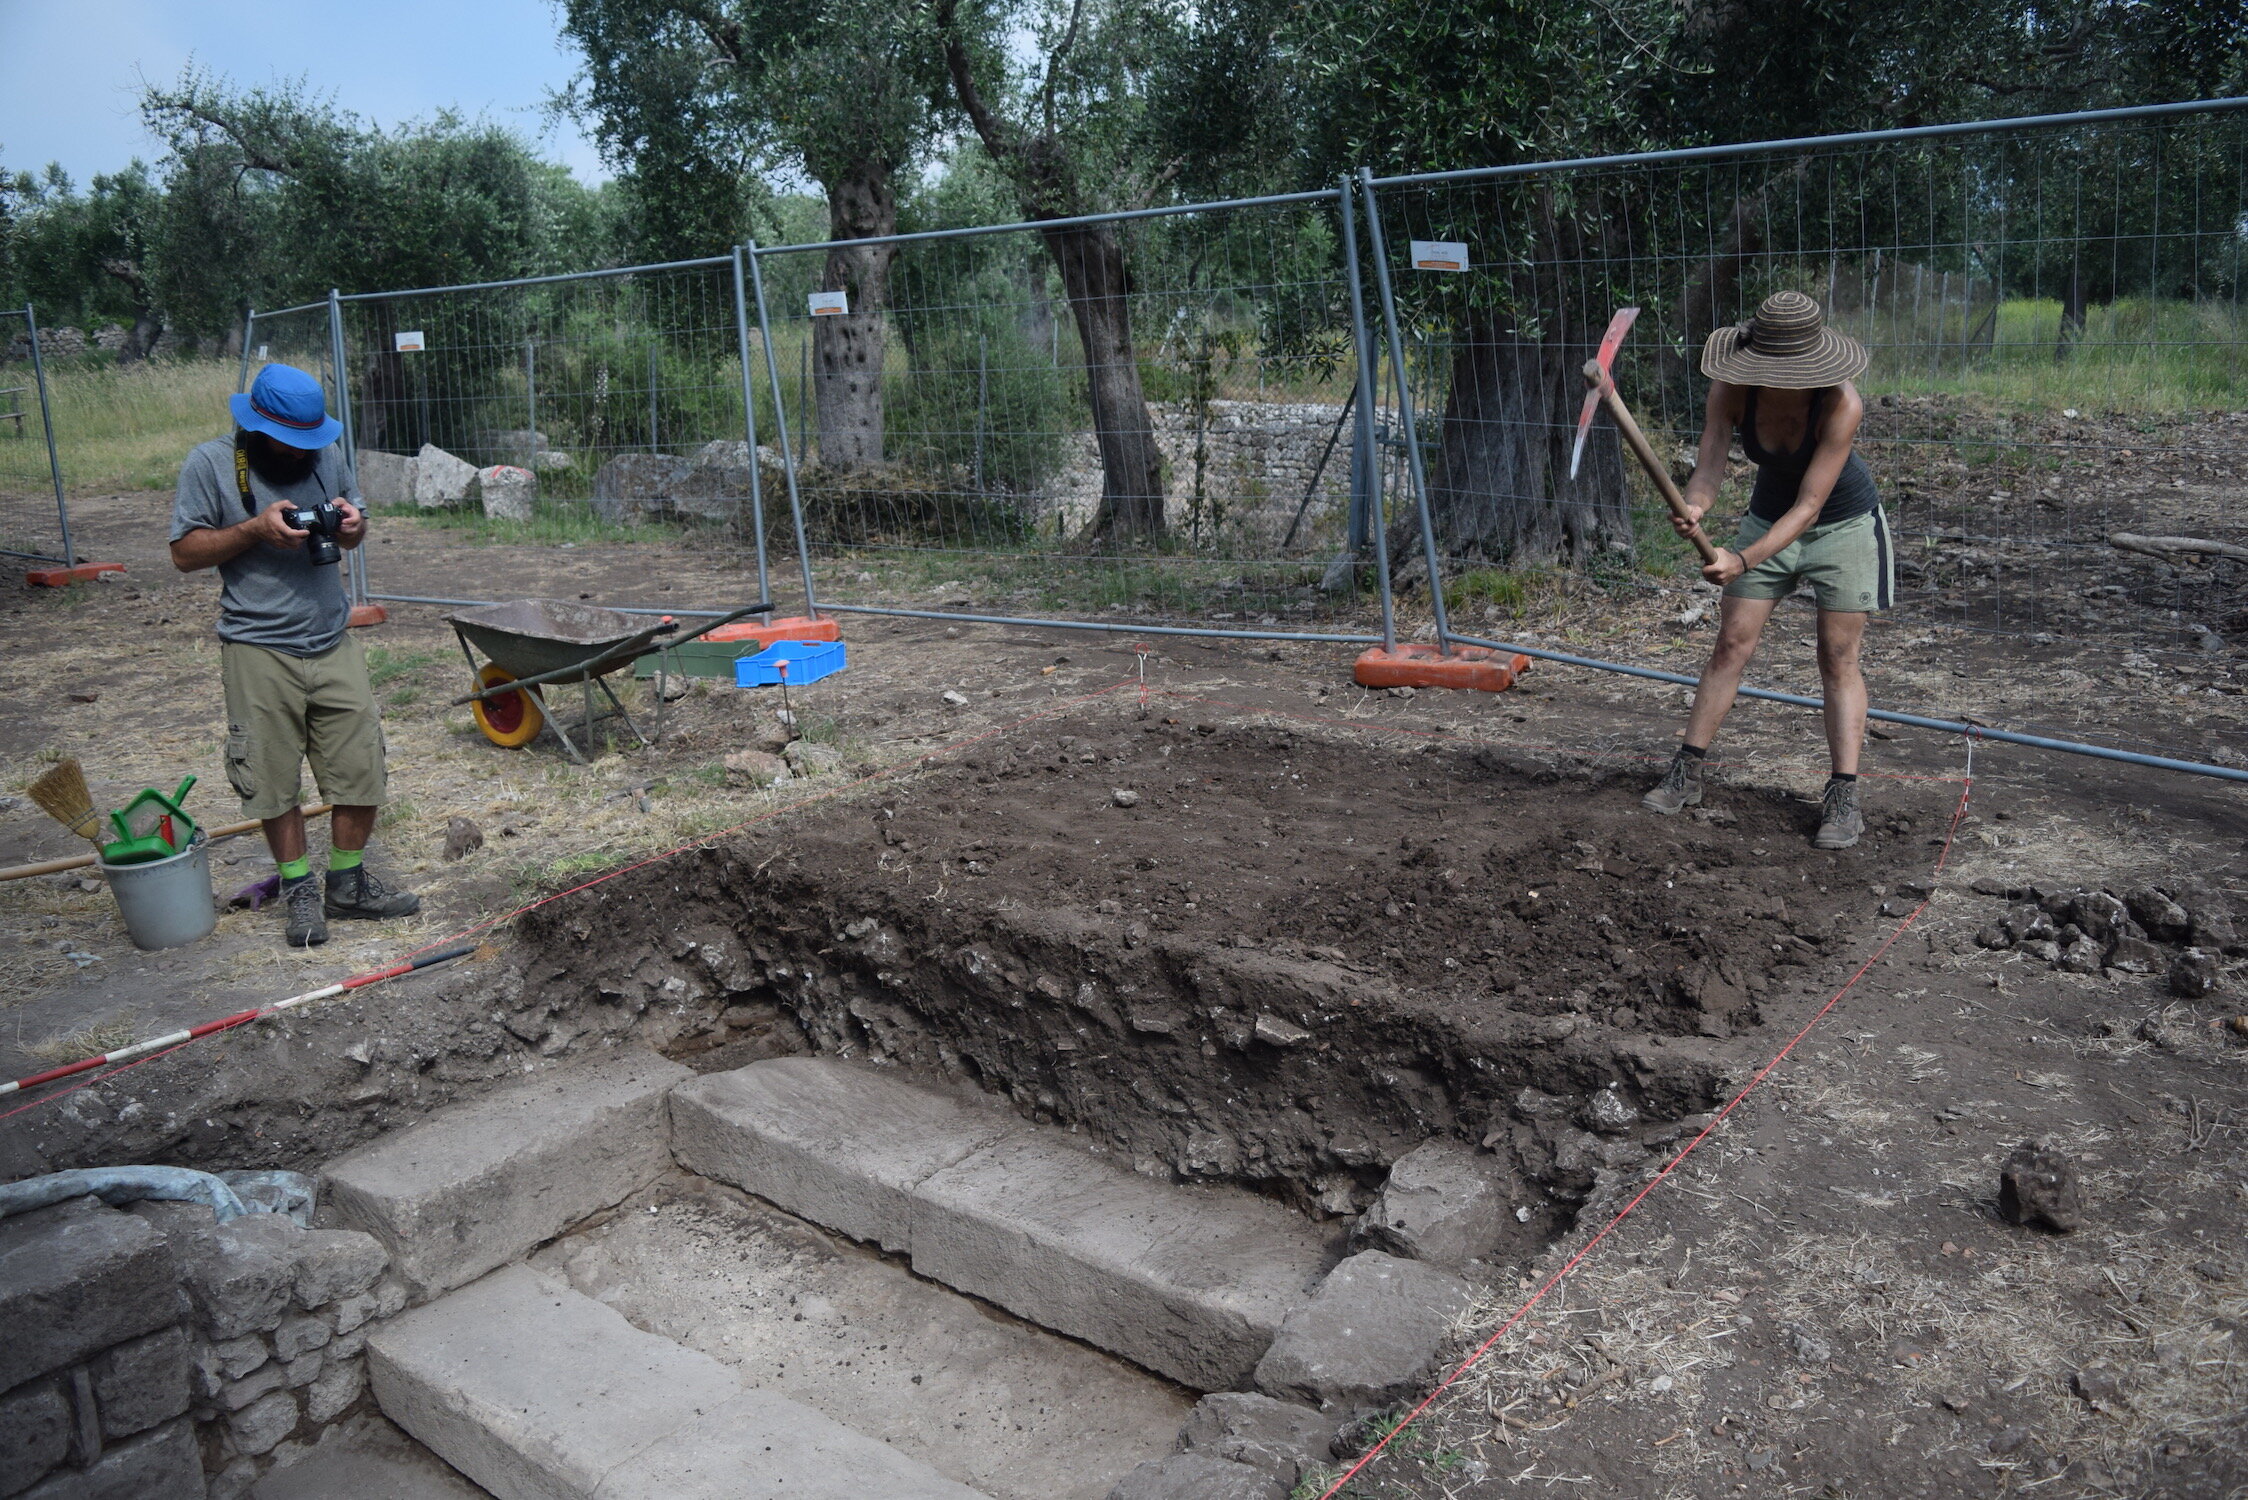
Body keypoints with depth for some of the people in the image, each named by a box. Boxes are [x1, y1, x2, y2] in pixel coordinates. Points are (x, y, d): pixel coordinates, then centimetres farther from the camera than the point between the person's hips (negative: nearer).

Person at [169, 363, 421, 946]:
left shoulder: (325, 454, 6)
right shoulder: (211, 464, -6)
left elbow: (355, 534, 18)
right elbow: (185, 552, -5)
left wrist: (352, 523, -6)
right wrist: (254, 529, -19)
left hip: (334, 642, 4)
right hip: (259, 652, -4)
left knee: (361, 770, 4)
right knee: (274, 782, 4)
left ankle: (347, 885, 20)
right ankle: (299, 890, 21)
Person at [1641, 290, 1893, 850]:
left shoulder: (1841, 404, -33)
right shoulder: (1733, 389, -23)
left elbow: (1809, 506, -35)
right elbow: (1708, 466, -28)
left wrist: (1743, 560, -47)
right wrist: (1693, 508, -51)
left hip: (1844, 523, -3)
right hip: (1769, 516, 4)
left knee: (1838, 657, -4)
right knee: (1731, 645, 1)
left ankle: (1844, 797, -2)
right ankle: (1686, 773, 8)